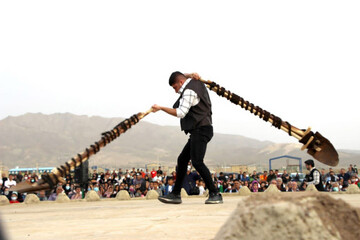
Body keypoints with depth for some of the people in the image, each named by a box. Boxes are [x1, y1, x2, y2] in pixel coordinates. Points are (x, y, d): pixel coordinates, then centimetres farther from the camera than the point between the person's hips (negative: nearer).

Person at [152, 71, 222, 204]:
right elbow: (184, 76, 38)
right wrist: (191, 75, 13)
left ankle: (215, 194, -17)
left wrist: (160, 108, -13)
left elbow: (181, 112, -21)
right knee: (182, 160, 11)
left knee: (197, 161, -20)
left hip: (200, 130, -11)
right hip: (199, 130, 11)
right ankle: (175, 194, 16)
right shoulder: (197, 82, 18)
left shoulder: (189, 91, -13)